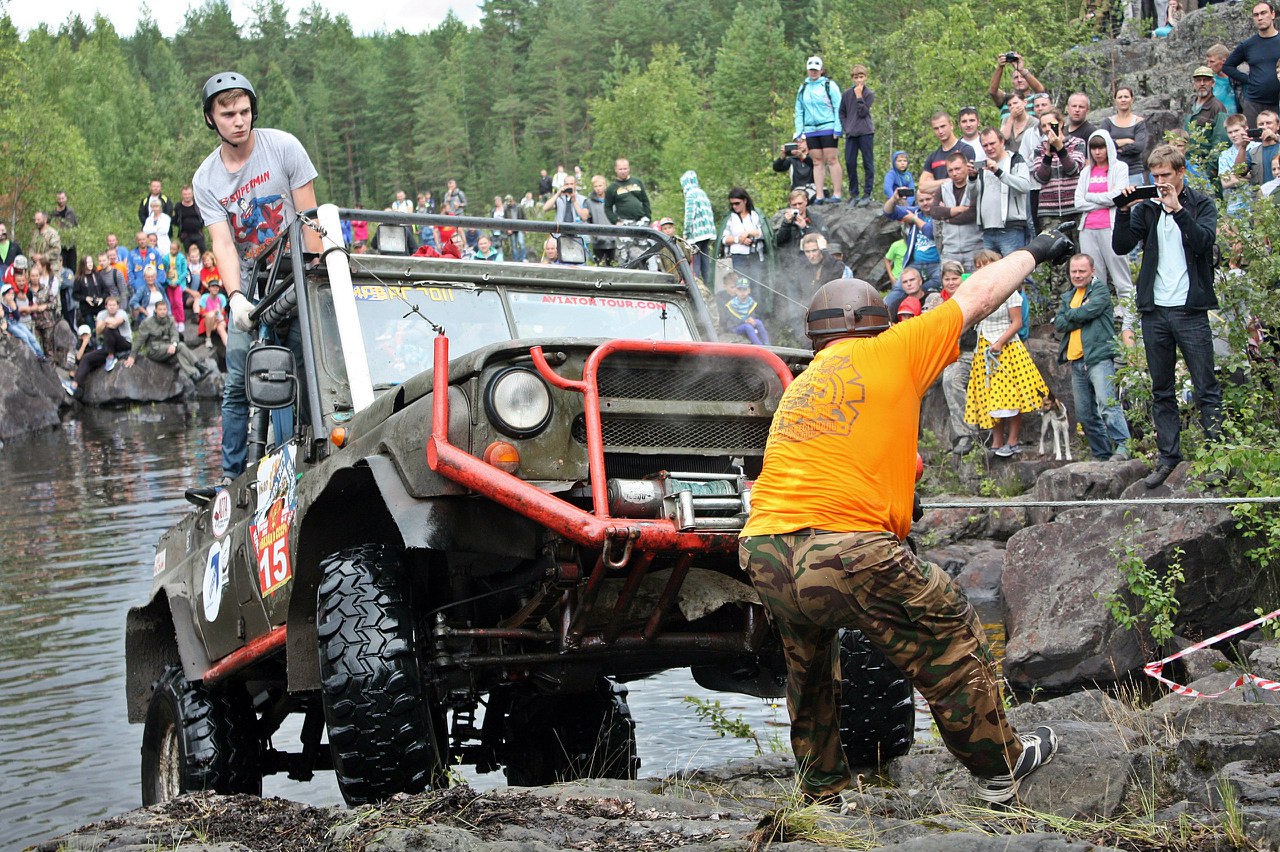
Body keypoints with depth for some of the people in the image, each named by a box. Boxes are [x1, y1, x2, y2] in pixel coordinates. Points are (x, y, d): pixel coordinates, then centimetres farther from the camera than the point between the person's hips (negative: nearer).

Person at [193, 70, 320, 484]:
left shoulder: (283, 146, -7)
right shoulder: (206, 179, -1)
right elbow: (222, 244, -10)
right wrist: (235, 296, -27)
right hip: (249, 287, 2)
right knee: (238, 384, -2)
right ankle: (232, 474, 5)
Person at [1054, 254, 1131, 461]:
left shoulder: (1100, 290, 3)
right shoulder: (1068, 297, 22)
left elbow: (1089, 310, -15)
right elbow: (1059, 324, 7)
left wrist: (1070, 315, 2)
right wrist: (1081, 317, -6)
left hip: (1099, 357, -7)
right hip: (1076, 362, 7)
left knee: (1106, 403, -24)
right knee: (1085, 415, 7)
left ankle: (1122, 446, -28)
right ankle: (1102, 455, 14)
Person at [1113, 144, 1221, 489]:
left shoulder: (1201, 205, 3)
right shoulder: (1147, 208, 10)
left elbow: (1204, 241, -15)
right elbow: (1121, 246, 0)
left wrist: (1178, 209, -21)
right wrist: (1125, 211, -12)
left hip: (1190, 309, -4)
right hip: (1154, 311, 4)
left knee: (1206, 387, -3)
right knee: (1161, 391, 9)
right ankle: (1168, 455, 15)